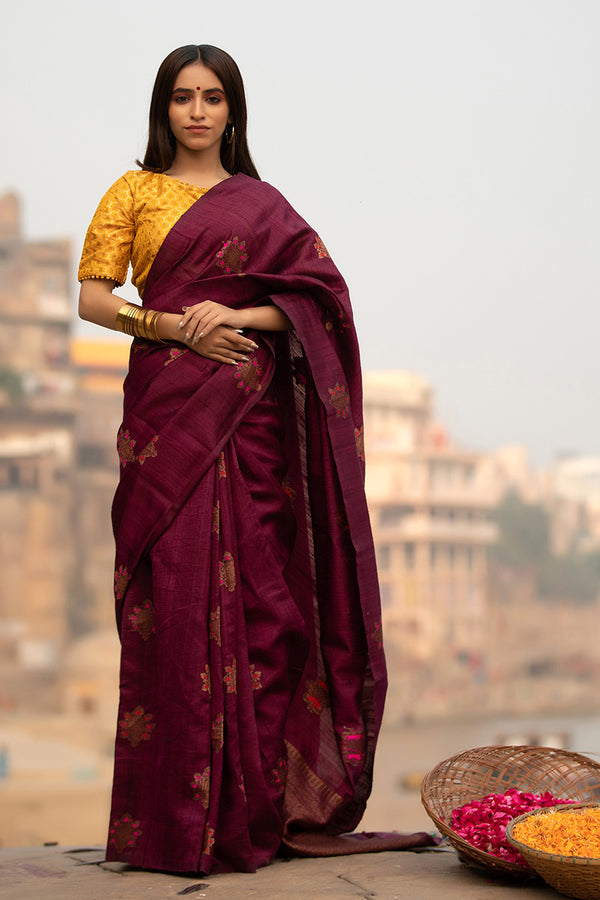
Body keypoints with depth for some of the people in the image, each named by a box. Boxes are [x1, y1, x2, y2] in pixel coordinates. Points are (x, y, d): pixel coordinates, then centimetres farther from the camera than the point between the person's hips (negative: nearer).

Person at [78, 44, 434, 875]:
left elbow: (320, 293, 6)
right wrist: (173, 326, -11)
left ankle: (259, 802, 2)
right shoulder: (134, 191, 12)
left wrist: (237, 316, -9)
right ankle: (174, 813, -3)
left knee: (255, 588, -3)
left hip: (250, 416, 2)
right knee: (174, 590, -7)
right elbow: (92, 297, 4)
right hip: (167, 409, -1)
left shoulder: (262, 204, 16)